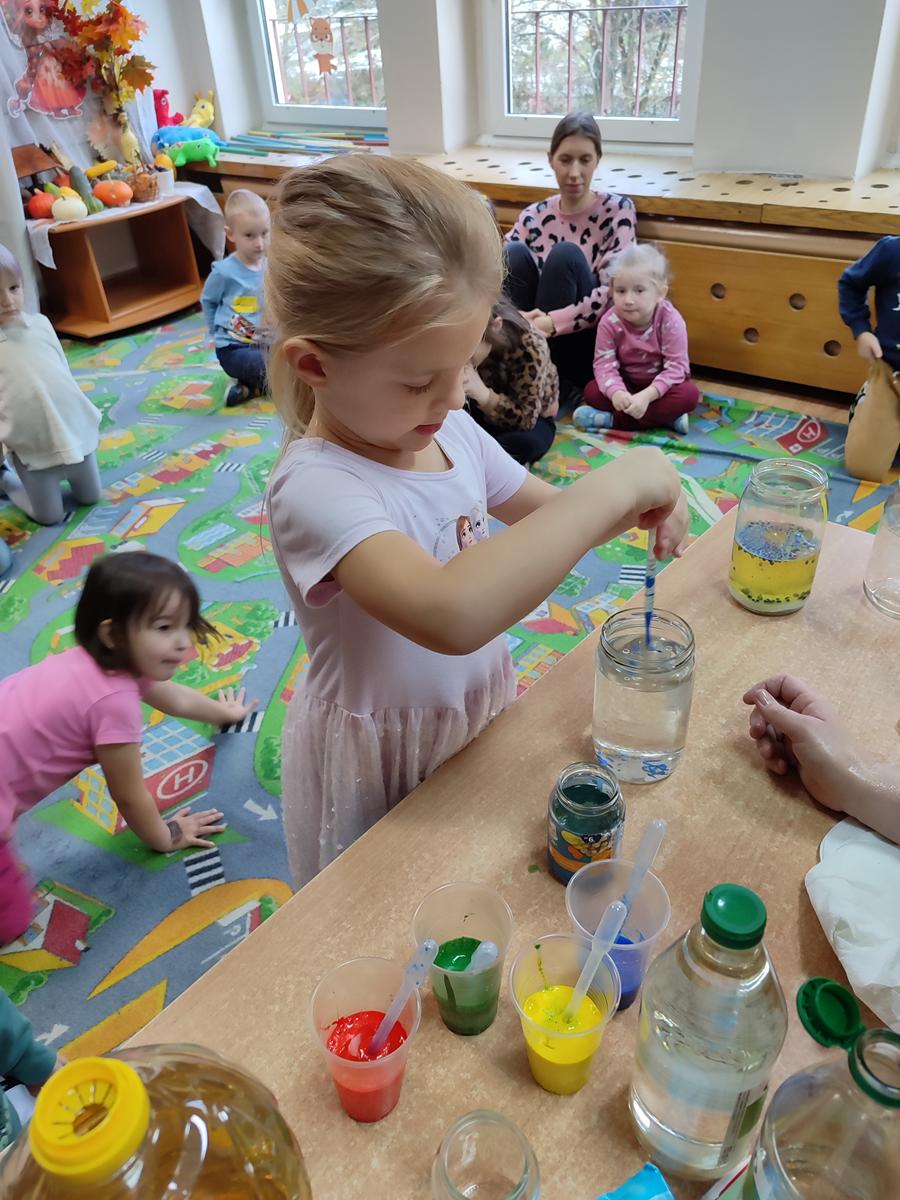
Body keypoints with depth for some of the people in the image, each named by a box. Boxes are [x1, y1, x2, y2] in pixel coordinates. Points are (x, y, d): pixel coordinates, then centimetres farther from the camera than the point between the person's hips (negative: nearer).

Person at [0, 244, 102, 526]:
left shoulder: (40, 324, -2)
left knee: (90, 497, 14)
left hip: (75, 430, 4)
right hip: (30, 445, -4)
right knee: (49, 516, 6)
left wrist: (88, 418, 15)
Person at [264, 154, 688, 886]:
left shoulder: (450, 429, -8)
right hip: (380, 768, -6)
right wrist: (611, 486, -40)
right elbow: (451, 614, -50)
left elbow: (547, 515, 7)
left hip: (477, 715, 7)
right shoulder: (316, 487, -32)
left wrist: (634, 505, -16)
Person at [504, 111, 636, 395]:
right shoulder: (533, 216, 8)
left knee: (565, 255, -25)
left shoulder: (618, 210, 0)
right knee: (515, 253, -19)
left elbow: (613, 292, -12)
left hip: (590, 349, -2)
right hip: (530, 345, 2)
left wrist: (549, 323, -28)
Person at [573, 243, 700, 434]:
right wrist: (616, 392, -43)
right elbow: (604, 362, -22)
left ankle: (612, 419, -31)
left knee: (689, 394, -31)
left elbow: (676, 366, -26)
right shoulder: (609, 322, -19)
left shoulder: (671, 321, -24)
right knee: (591, 391, -23)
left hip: (661, 384, -2)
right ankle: (666, 416, -25)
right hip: (627, 383, 2)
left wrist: (646, 396, -40)